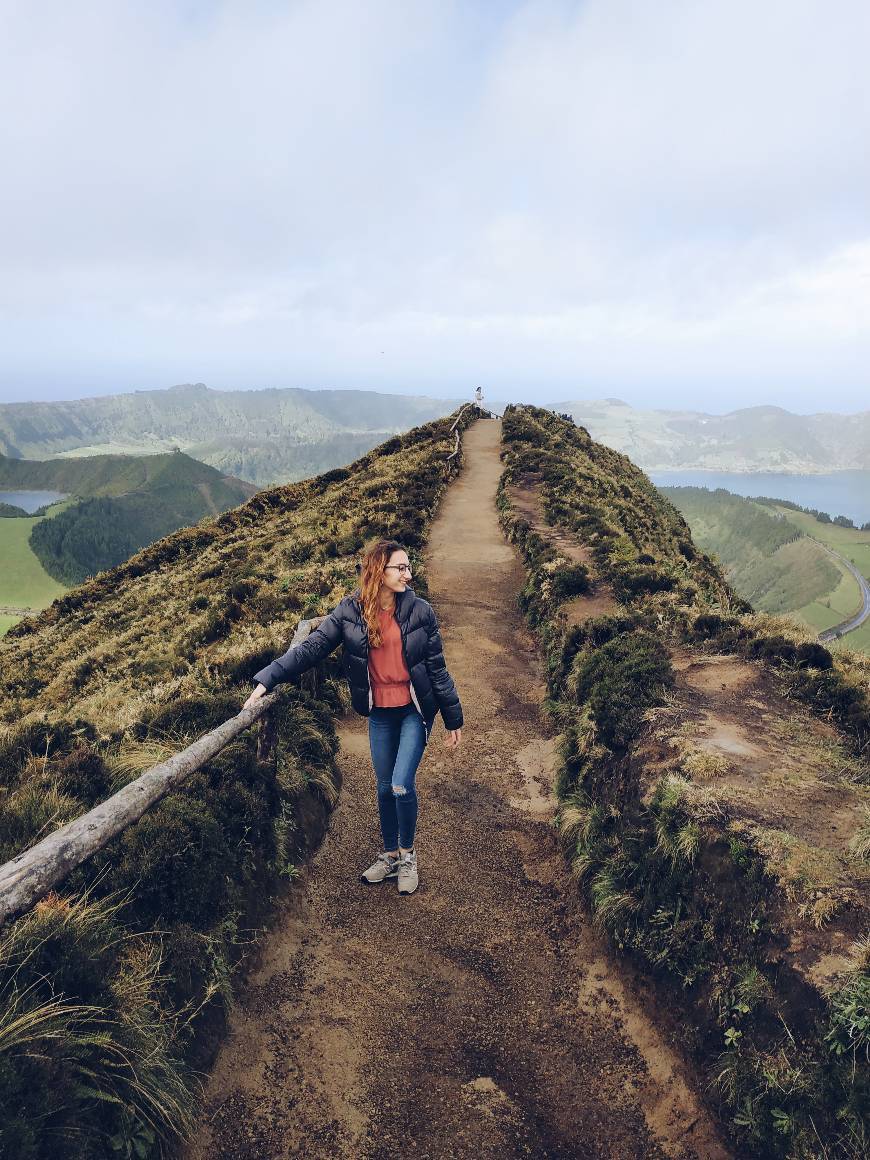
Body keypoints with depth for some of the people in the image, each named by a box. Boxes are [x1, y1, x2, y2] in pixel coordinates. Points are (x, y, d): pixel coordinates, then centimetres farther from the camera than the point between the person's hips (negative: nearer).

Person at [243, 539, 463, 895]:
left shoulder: (419, 611, -10)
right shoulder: (350, 612, -8)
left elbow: (437, 668, -5)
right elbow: (311, 648, -10)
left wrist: (453, 719, -1)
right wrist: (267, 679, -19)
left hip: (415, 710, -2)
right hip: (379, 714, 2)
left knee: (402, 786, -9)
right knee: (385, 788, 12)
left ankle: (408, 855, 17)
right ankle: (390, 855, 34)